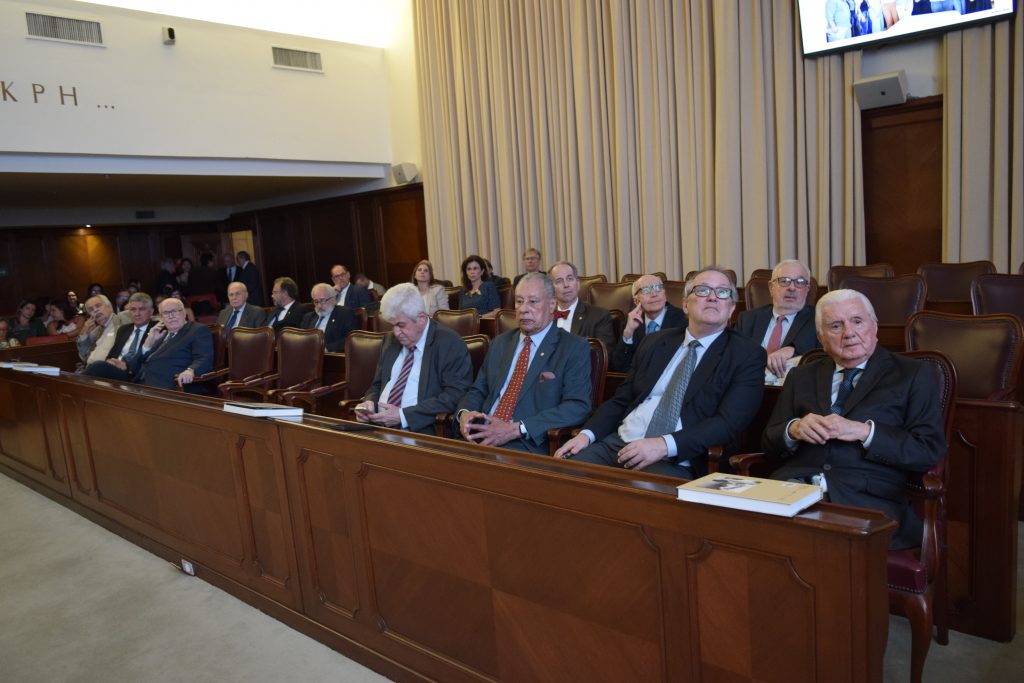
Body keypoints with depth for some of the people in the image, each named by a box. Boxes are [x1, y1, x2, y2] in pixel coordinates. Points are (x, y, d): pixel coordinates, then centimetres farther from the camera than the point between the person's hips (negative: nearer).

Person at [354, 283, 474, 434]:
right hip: (378, 426, 5)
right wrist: (369, 402, 1)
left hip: (420, 430, -5)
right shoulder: (391, 340, 14)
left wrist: (403, 415, -17)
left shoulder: (450, 344, -6)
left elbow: (454, 396, -13)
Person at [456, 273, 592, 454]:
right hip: (482, 438, 4)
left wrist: (517, 429, -18)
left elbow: (578, 406, -10)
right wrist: (464, 412, -3)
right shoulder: (500, 343, 18)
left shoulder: (575, 349, -1)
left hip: (529, 447, -4)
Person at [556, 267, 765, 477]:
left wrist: (665, 444, -23)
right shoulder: (655, 342, 15)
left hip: (676, 461, -4)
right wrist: (587, 434, -1)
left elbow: (728, 423, -11)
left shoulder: (747, 355, 1)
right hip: (618, 443, 5)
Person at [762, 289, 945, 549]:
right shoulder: (801, 376, 21)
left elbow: (929, 450, 2)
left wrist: (864, 432, -11)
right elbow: (769, 442, 18)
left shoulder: (912, 375, 12)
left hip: (867, 498, -3)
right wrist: (794, 429, -5)